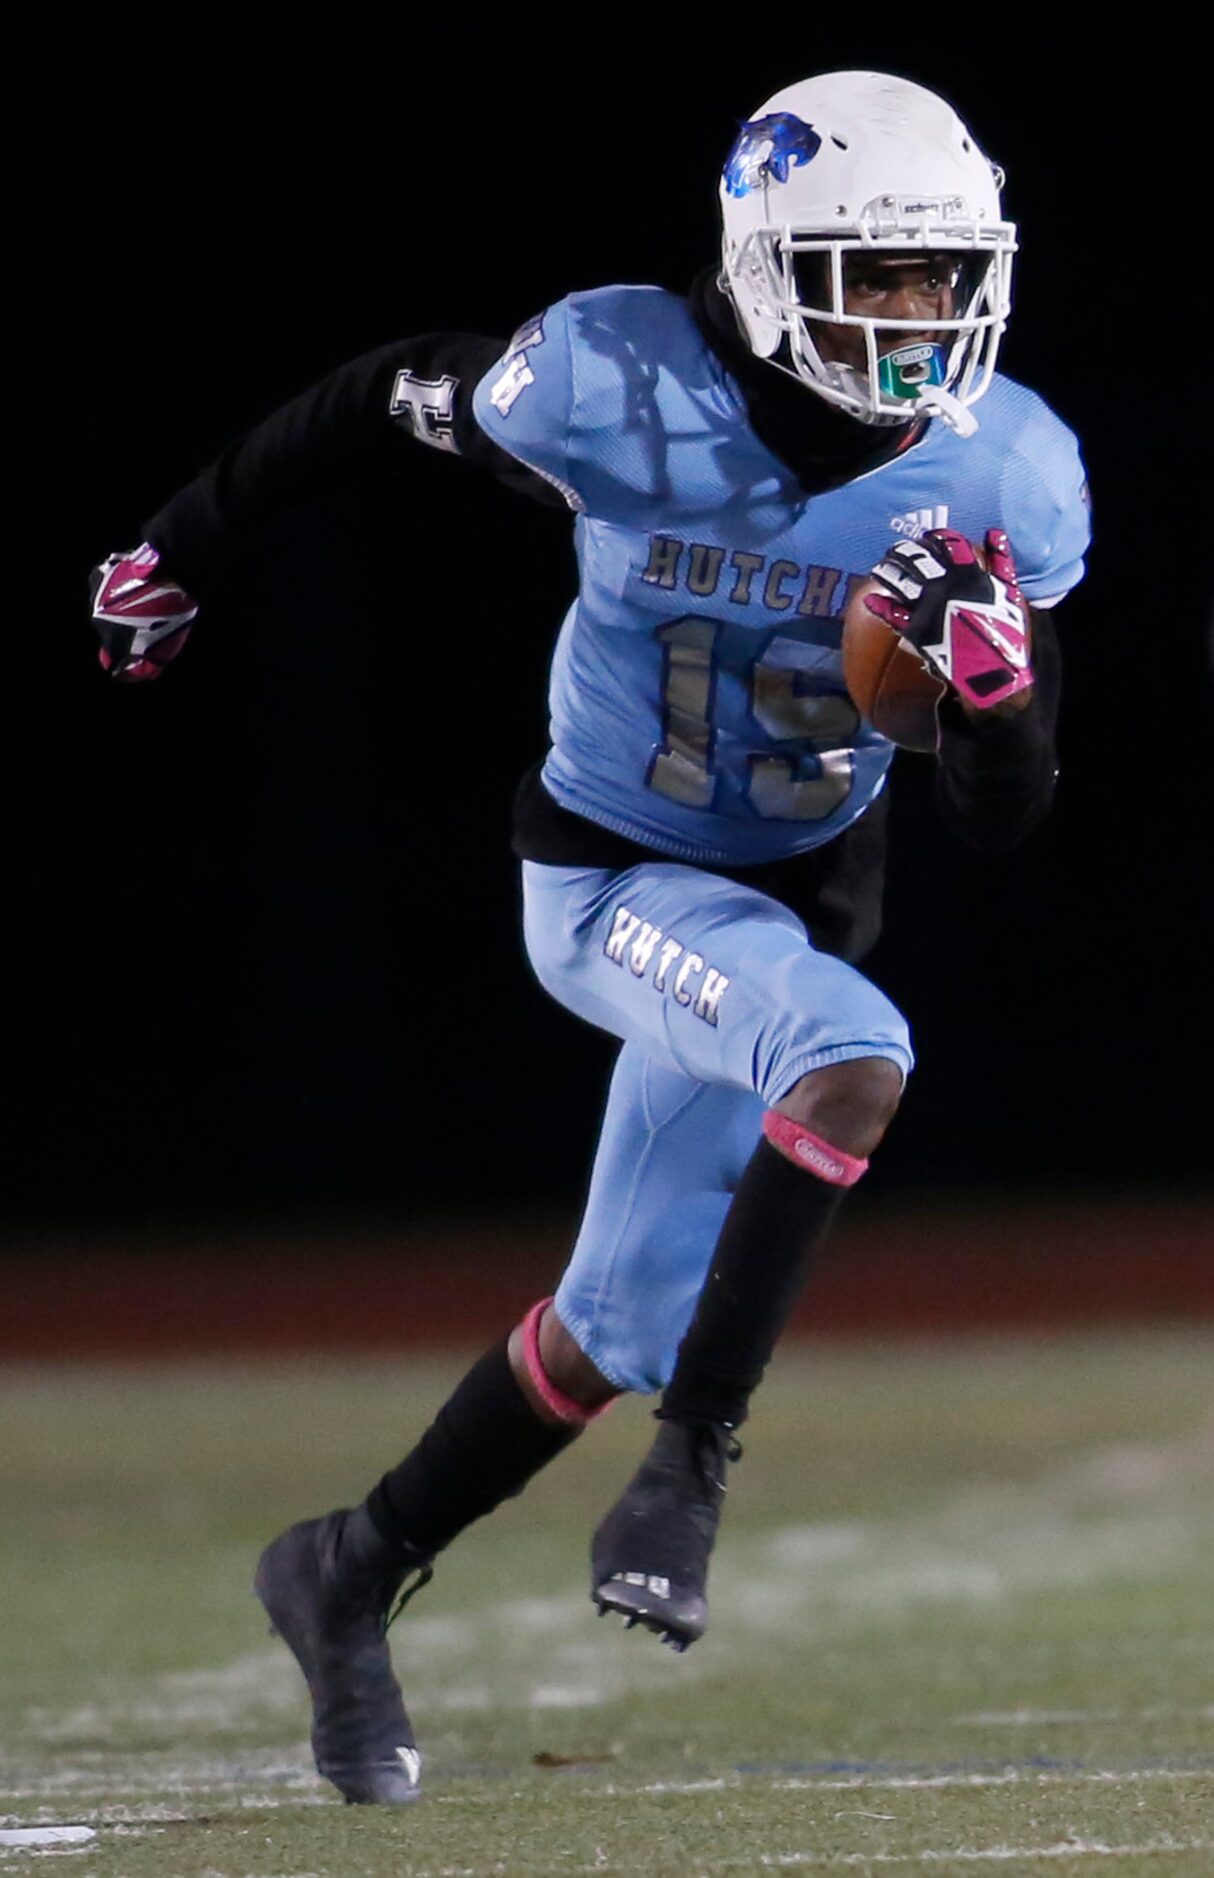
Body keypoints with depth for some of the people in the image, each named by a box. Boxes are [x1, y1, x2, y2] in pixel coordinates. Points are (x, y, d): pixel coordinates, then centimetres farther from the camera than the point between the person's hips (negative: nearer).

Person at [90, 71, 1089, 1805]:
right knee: (854, 1061, -33)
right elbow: (397, 395, -2)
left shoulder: (1003, 479, -11)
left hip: (801, 888, 5)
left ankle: (356, 1576, 31)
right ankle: (694, 1462, -20)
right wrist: (189, 544, 7)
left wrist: (995, 671, -28)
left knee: (618, 1334, 10)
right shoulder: (624, 392, -22)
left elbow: (1000, 823, -7)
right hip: (612, 880, -5)